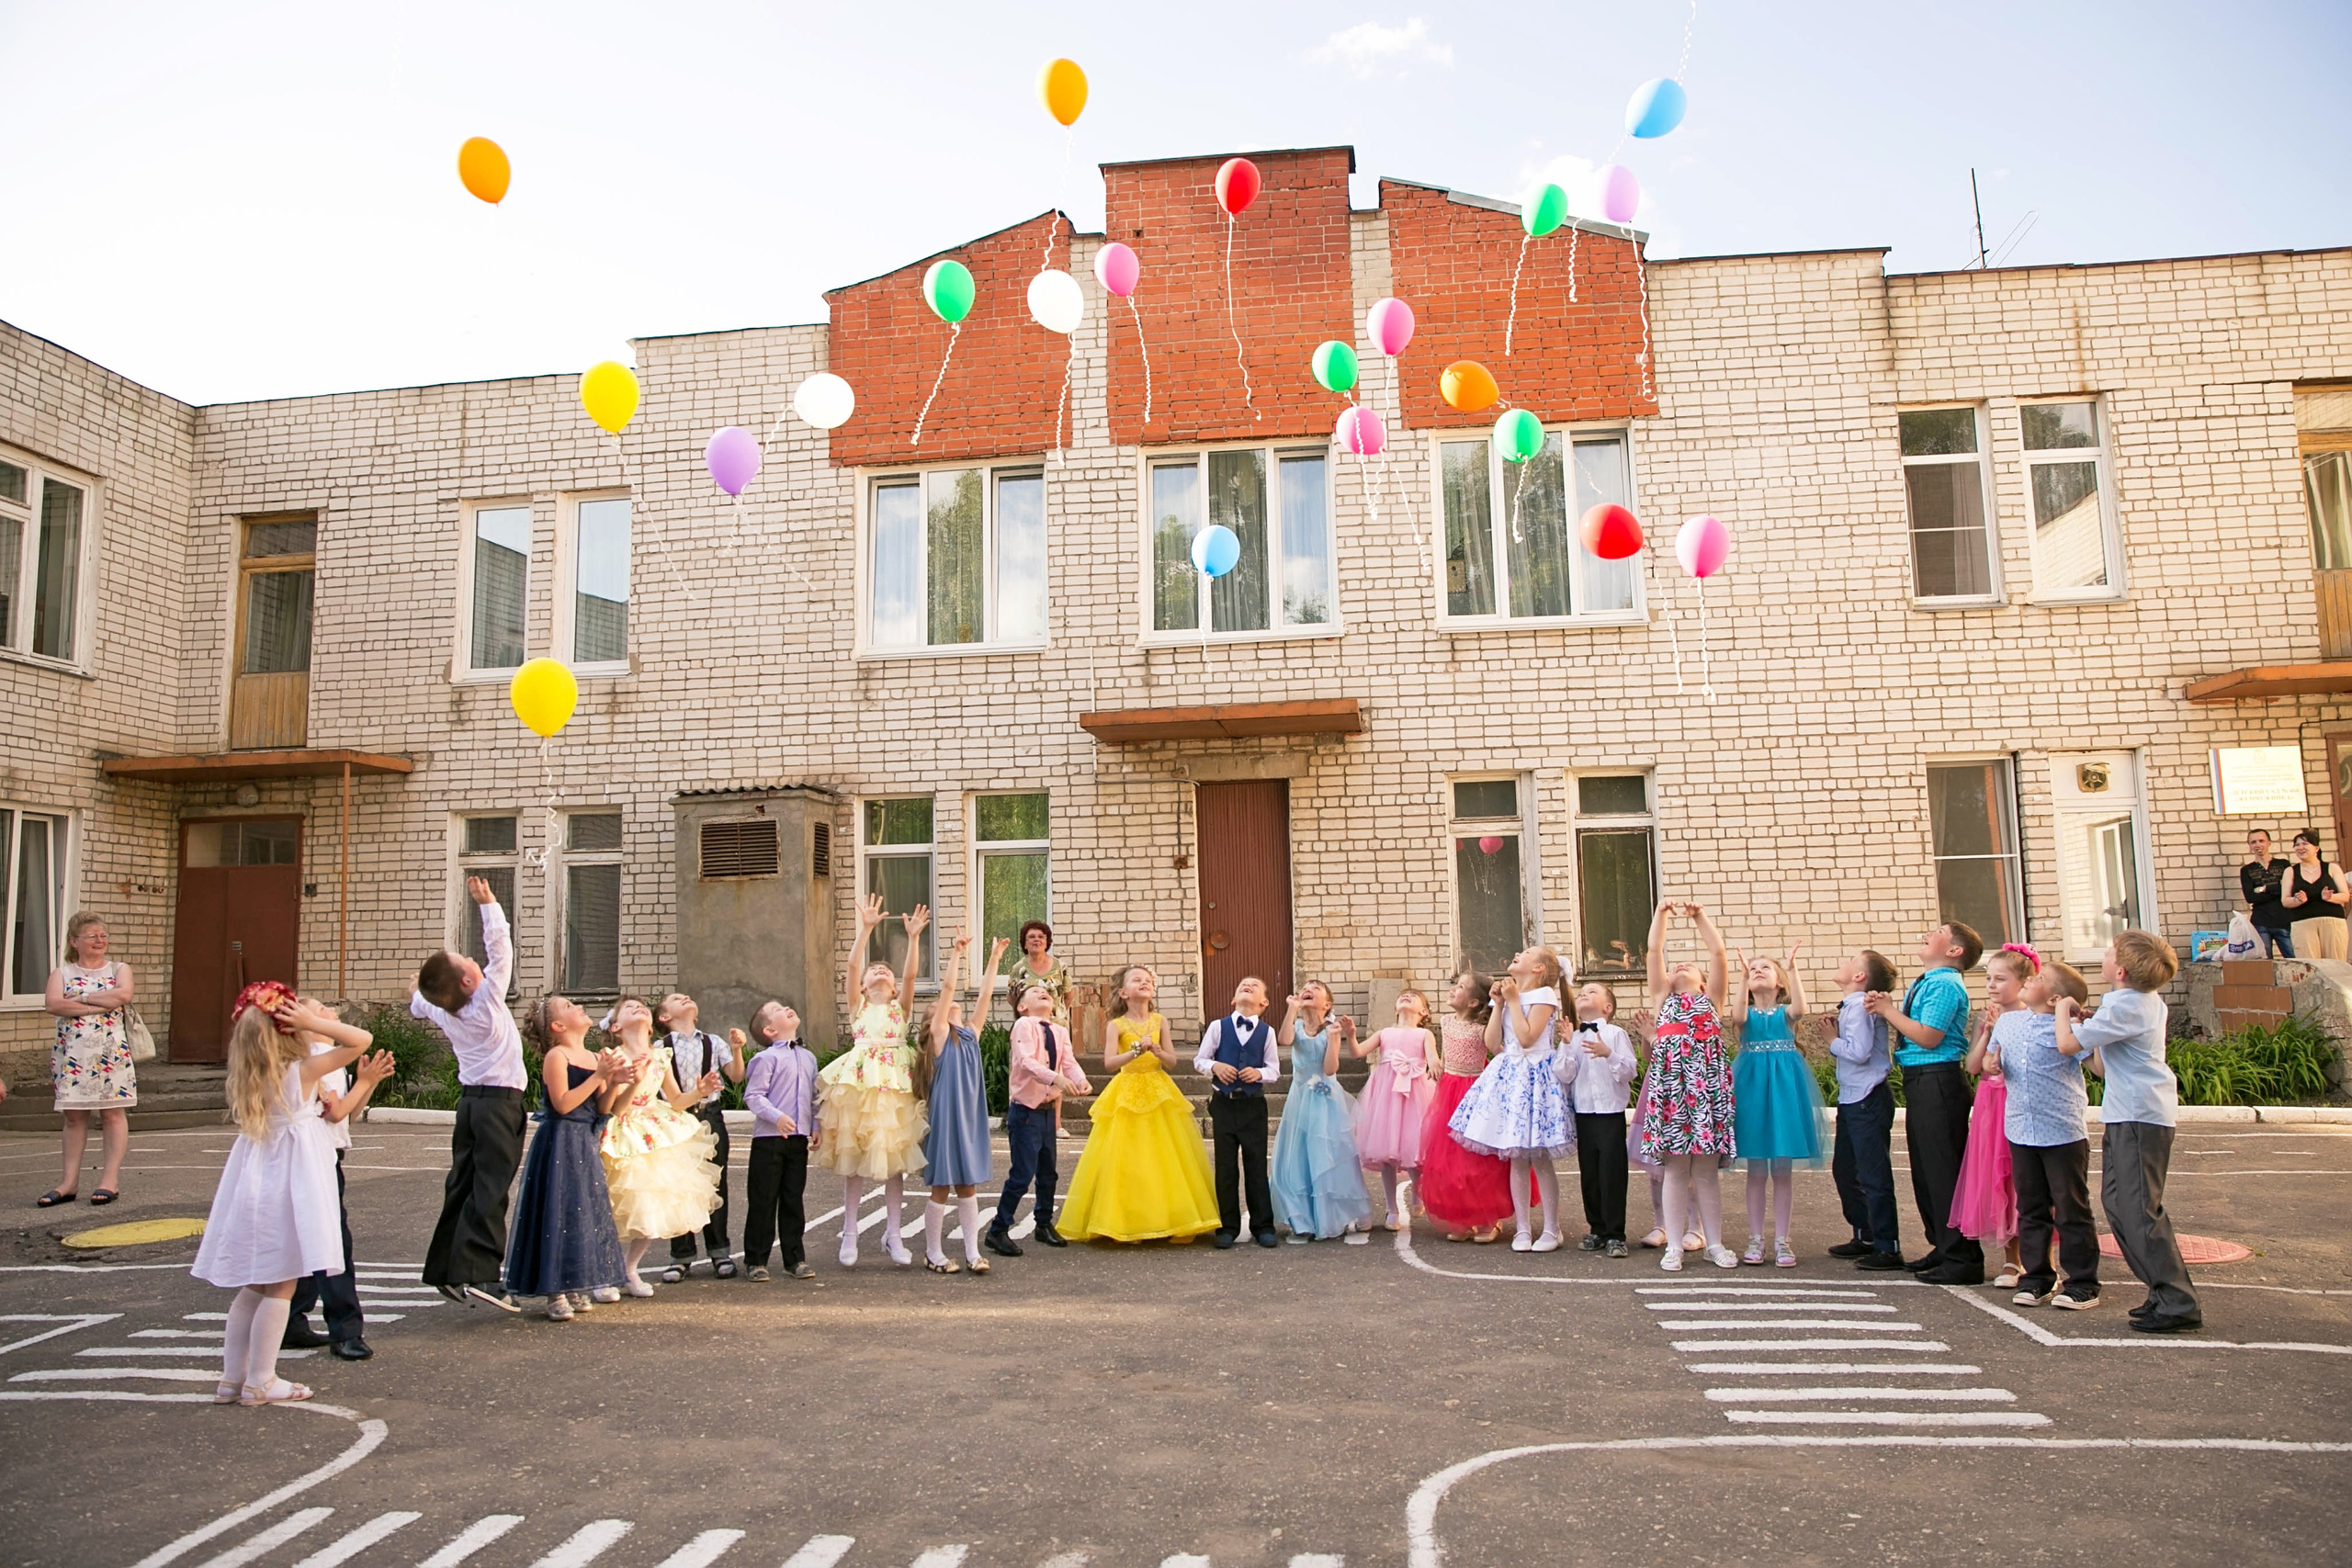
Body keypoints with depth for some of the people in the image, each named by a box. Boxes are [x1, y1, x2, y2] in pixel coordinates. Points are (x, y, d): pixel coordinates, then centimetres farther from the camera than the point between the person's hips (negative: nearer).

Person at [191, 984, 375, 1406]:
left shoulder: (246, 1080, 4)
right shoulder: (303, 1070, -12)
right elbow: (362, 1039, -12)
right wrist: (316, 1022, -13)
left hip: (252, 1182, 7)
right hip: (290, 1183, -7)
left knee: (252, 1287, 15)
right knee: (280, 1288, 1)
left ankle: (232, 1377, 21)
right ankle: (260, 1382, 6)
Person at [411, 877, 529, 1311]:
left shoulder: (442, 1012, 3)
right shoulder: (486, 1000, -15)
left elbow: (417, 1004, 27)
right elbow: (500, 950, -17)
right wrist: (488, 904, -13)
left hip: (470, 1099, 7)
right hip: (500, 1101, -7)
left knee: (462, 1186, 13)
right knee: (490, 1190, -9)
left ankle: (445, 1269, 19)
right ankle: (479, 1274, -16)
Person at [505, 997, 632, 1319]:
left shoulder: (595, 1058, 11)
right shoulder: (556, 1056, -10)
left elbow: (602, 1110, 10)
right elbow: (562, 1104, -20)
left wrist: (616, 1083, -6)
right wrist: (598, 1076, -20)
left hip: (585, 1146, 8)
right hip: (559, 1144, -8)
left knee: (585, 1213, 11)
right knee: (559, 1215, -6)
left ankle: (576, 1289, 20)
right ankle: (556, 1294, 1)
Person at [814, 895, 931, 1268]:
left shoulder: (900, 1007, 16)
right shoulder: (857, 1006, 13)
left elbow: (910, 974, 0)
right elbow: (852, 966, -1)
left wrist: (913, 938, -12)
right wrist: (866, 929, -10)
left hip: (895, 1084, 1)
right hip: (857, 1082, -1)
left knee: (895, 1160, 4)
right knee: (853, 1161, 2)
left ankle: (892, 1235, 14)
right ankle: (849, 1235, 12)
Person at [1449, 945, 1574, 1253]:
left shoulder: (1544, 995, -5)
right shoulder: (1508, 996, 14)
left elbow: (1527, 1038, -19)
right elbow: (1493, 1044, 6)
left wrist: (1513, 1000, -11)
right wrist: (1499, 1003, 3)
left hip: (1535, 1077, -6)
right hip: (1508, 1076, 6)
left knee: (1539, 1157, -3)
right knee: (1516, 1158, 5)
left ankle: (1551, 1230, 8)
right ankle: (1521, 1229, 11)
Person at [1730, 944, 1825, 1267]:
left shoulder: (1785, 1012, 6)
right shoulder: (1748, 1014, 7)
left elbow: (1800, 1009, -19)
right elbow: (1739, 1017, -18)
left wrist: (1792, 968, -25)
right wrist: (1743, 977, -24)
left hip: (1784, 1086, 0)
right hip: (1753, 1085, 0)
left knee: (1783, 1170, 3)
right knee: (1756, 1171, 4)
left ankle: (1781, 1240, 10)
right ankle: (1756, 1239, 12)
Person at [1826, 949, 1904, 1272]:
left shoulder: (1860, 1006, -17)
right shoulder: (1849, 1006, 12)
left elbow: (1858, 1051, -25)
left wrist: (1833, 1042, -10)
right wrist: (1834, 1041, -2)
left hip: (1867, 1101, -11)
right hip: (1851, 1099, 11)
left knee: (1874, 1175, -4)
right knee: (1844, 1171, 18)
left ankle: (1888, 1248, 3)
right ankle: (1864, 1236, 30)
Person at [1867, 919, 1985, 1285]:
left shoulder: (1945, 984, -14)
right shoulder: (1925, 983, 16)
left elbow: (1928, 1036, -22)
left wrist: (1889, 1011, -12)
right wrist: (1886, 1011, 1)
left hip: (1938, 1082, -10)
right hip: (1919, 1082, 10)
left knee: (1943, 1170, -5)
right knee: (1925, 1168, 17)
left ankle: (1962, 1258, 2)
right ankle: (1943, 1246, 27)